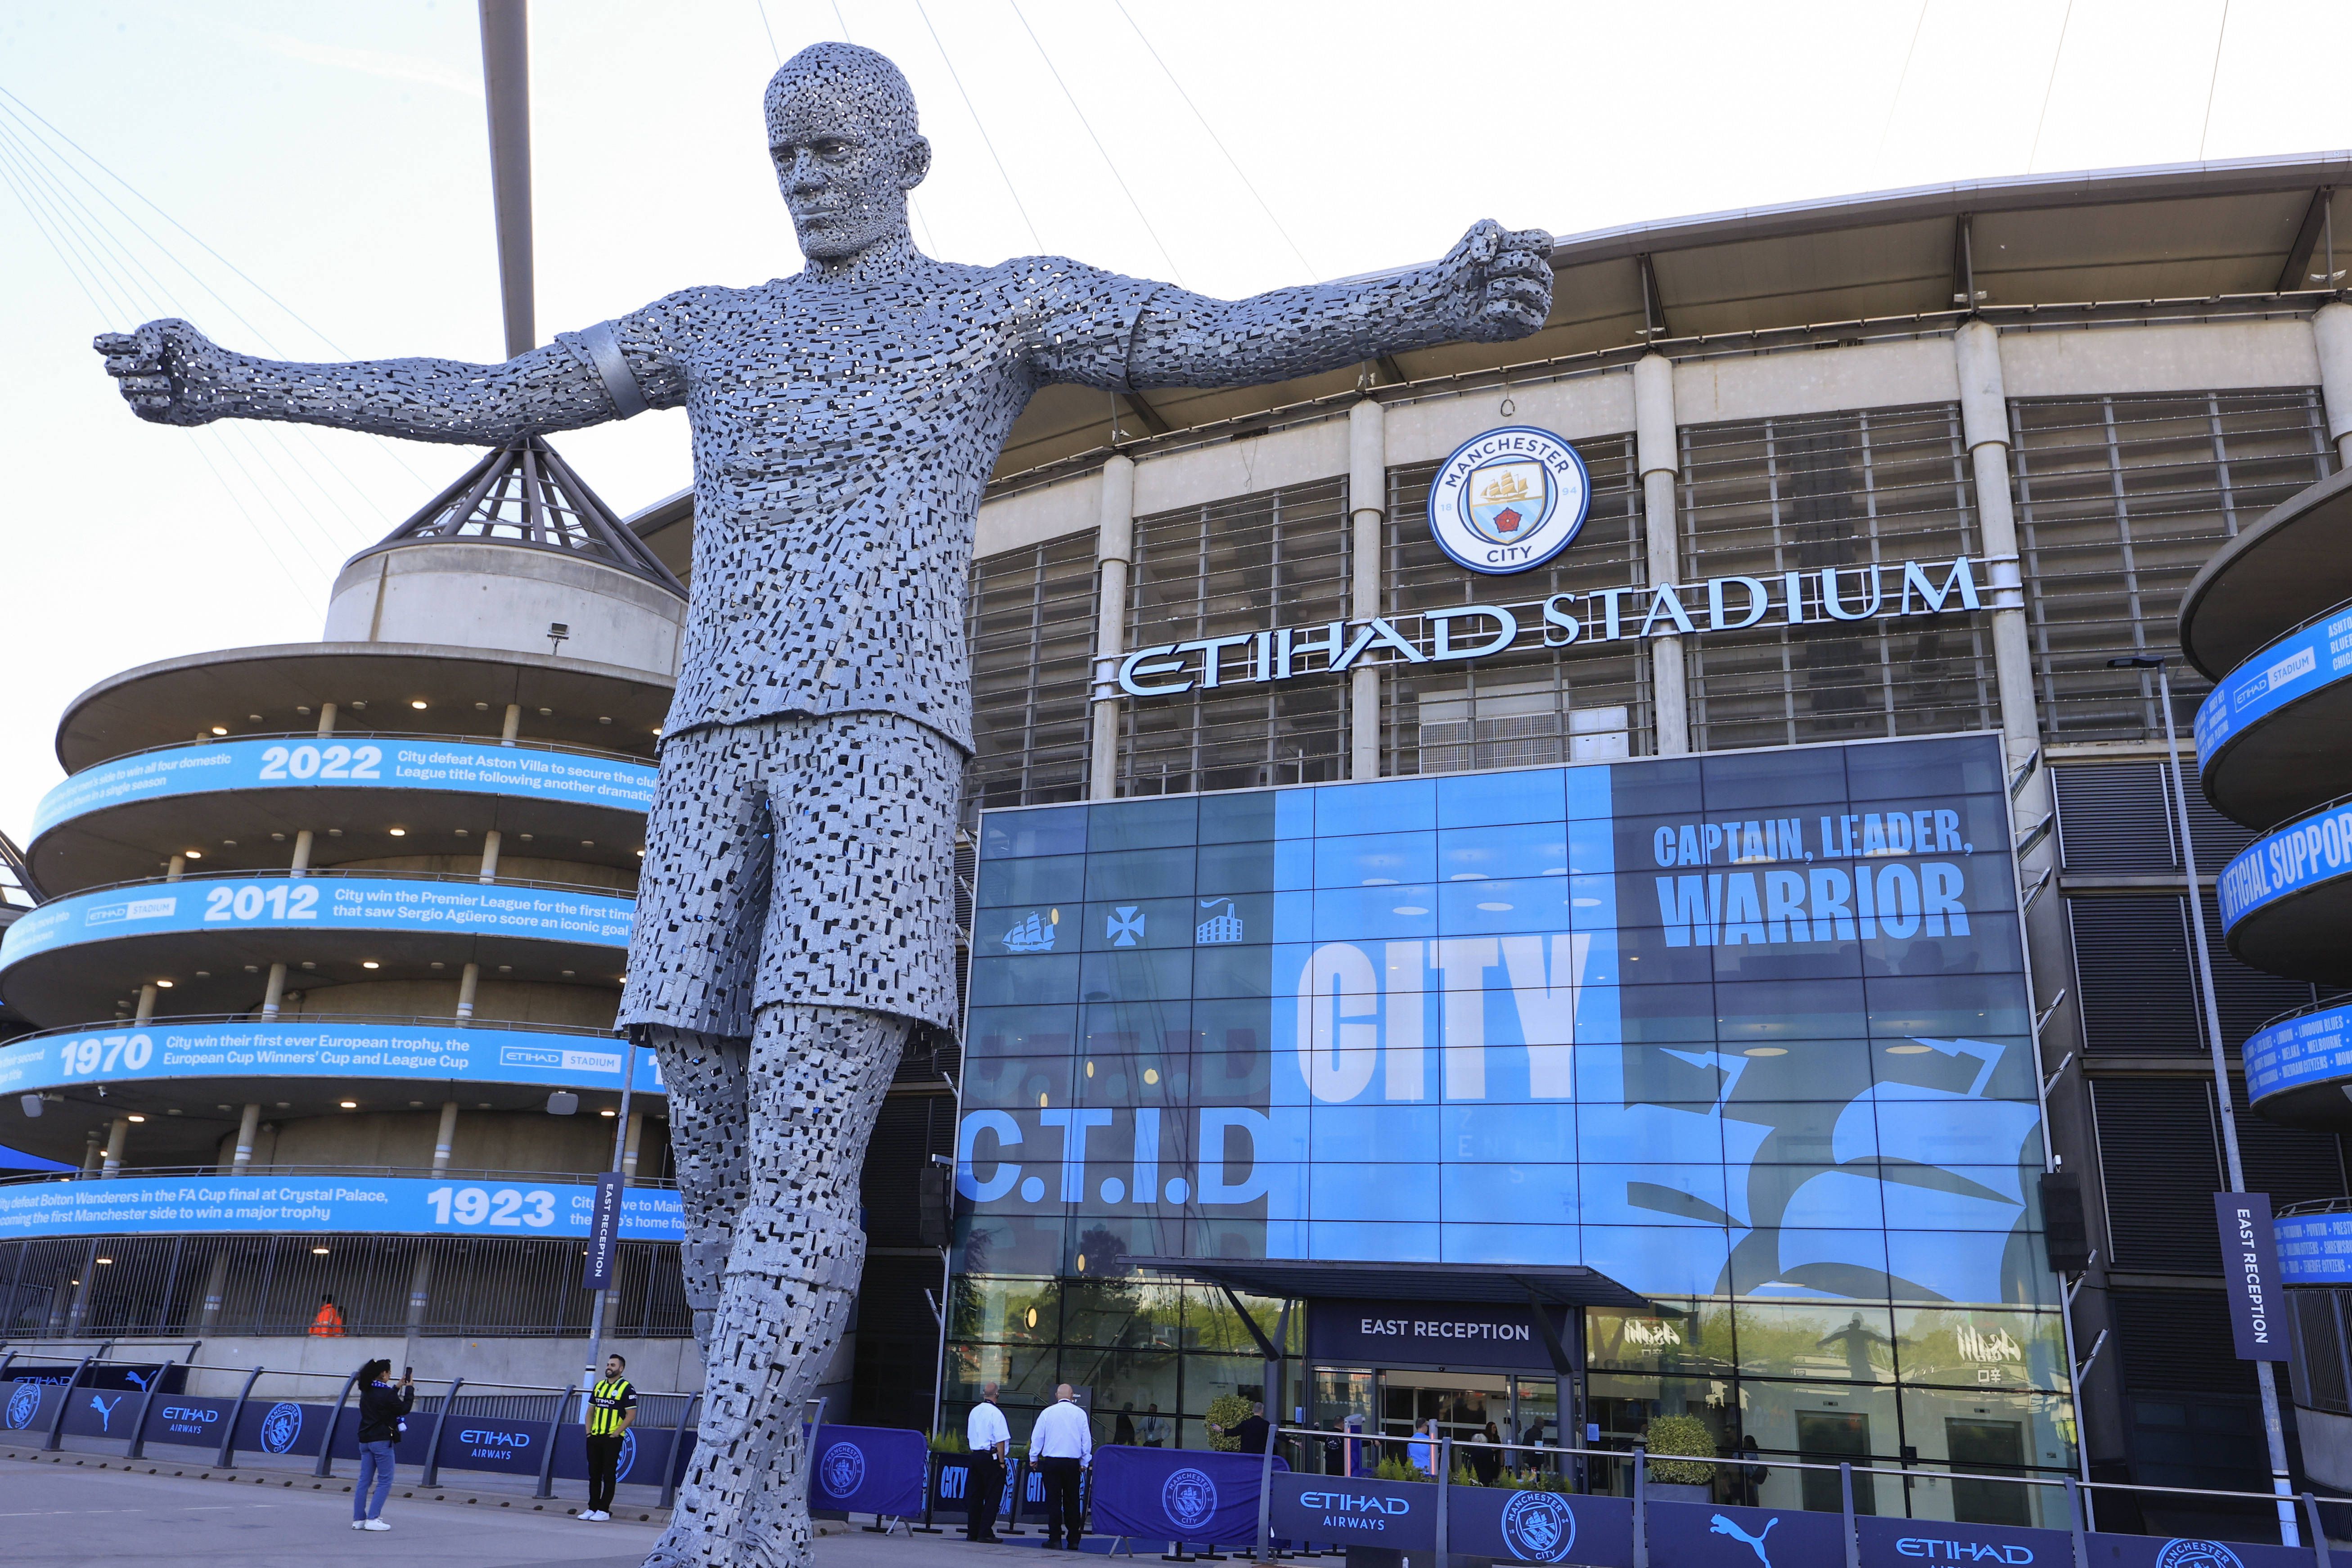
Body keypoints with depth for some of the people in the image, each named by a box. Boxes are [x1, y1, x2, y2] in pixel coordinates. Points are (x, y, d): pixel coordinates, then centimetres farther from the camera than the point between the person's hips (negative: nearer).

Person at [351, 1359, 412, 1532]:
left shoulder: (366, 1392, 8)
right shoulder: (386, 1393, -15)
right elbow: (404, 1409, -5)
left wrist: (397, 1387, 21)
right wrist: (410, 1389, 5)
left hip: (365, 1440, 8)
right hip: (382, 1440, -8)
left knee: (364, 1480, 11)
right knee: (385, 1481, -1)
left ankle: (358, 1519, 11)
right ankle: (373, 1519, -5)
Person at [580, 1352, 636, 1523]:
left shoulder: (627, 1388, -6)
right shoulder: (599, 1386, 14)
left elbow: (631, 1414, -10)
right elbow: (591, 1410, 19)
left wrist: (617, 1433, -14)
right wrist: (589, 1430, 7)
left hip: (612, 1438, -6)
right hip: (594, 1438, 6)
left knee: (609, 1475, -2)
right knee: (594, 1474, 10)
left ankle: (604, 1510, 3)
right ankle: (593, 1507, 17)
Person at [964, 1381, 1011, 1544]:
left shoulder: (974, 1412, 11)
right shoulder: (996, 1413, -12)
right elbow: (1000, 1440, -15)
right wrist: (1001, 1461, -9)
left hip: (975, 1456, 7)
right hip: (991, 1457, -7)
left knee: (974, 1496, 11)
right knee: (992, 1496, -1)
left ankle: (972, 1532, 15)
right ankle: (985, 1533, -3)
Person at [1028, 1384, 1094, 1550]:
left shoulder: (1047, 1412, 0)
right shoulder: (1080, 1413, 2)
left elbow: (1037, 1436, 4)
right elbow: (1087, 1440, 7)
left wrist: (1034, 1457, 16)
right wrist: (1084, 1462, 16)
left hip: (1051, 1462, -1)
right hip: (1073, 1463, 1)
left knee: (1053, 1501, 3)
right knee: (1072, 1501, 8)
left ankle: (1055, 1539, 2)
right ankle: (1073, 1540, 9)